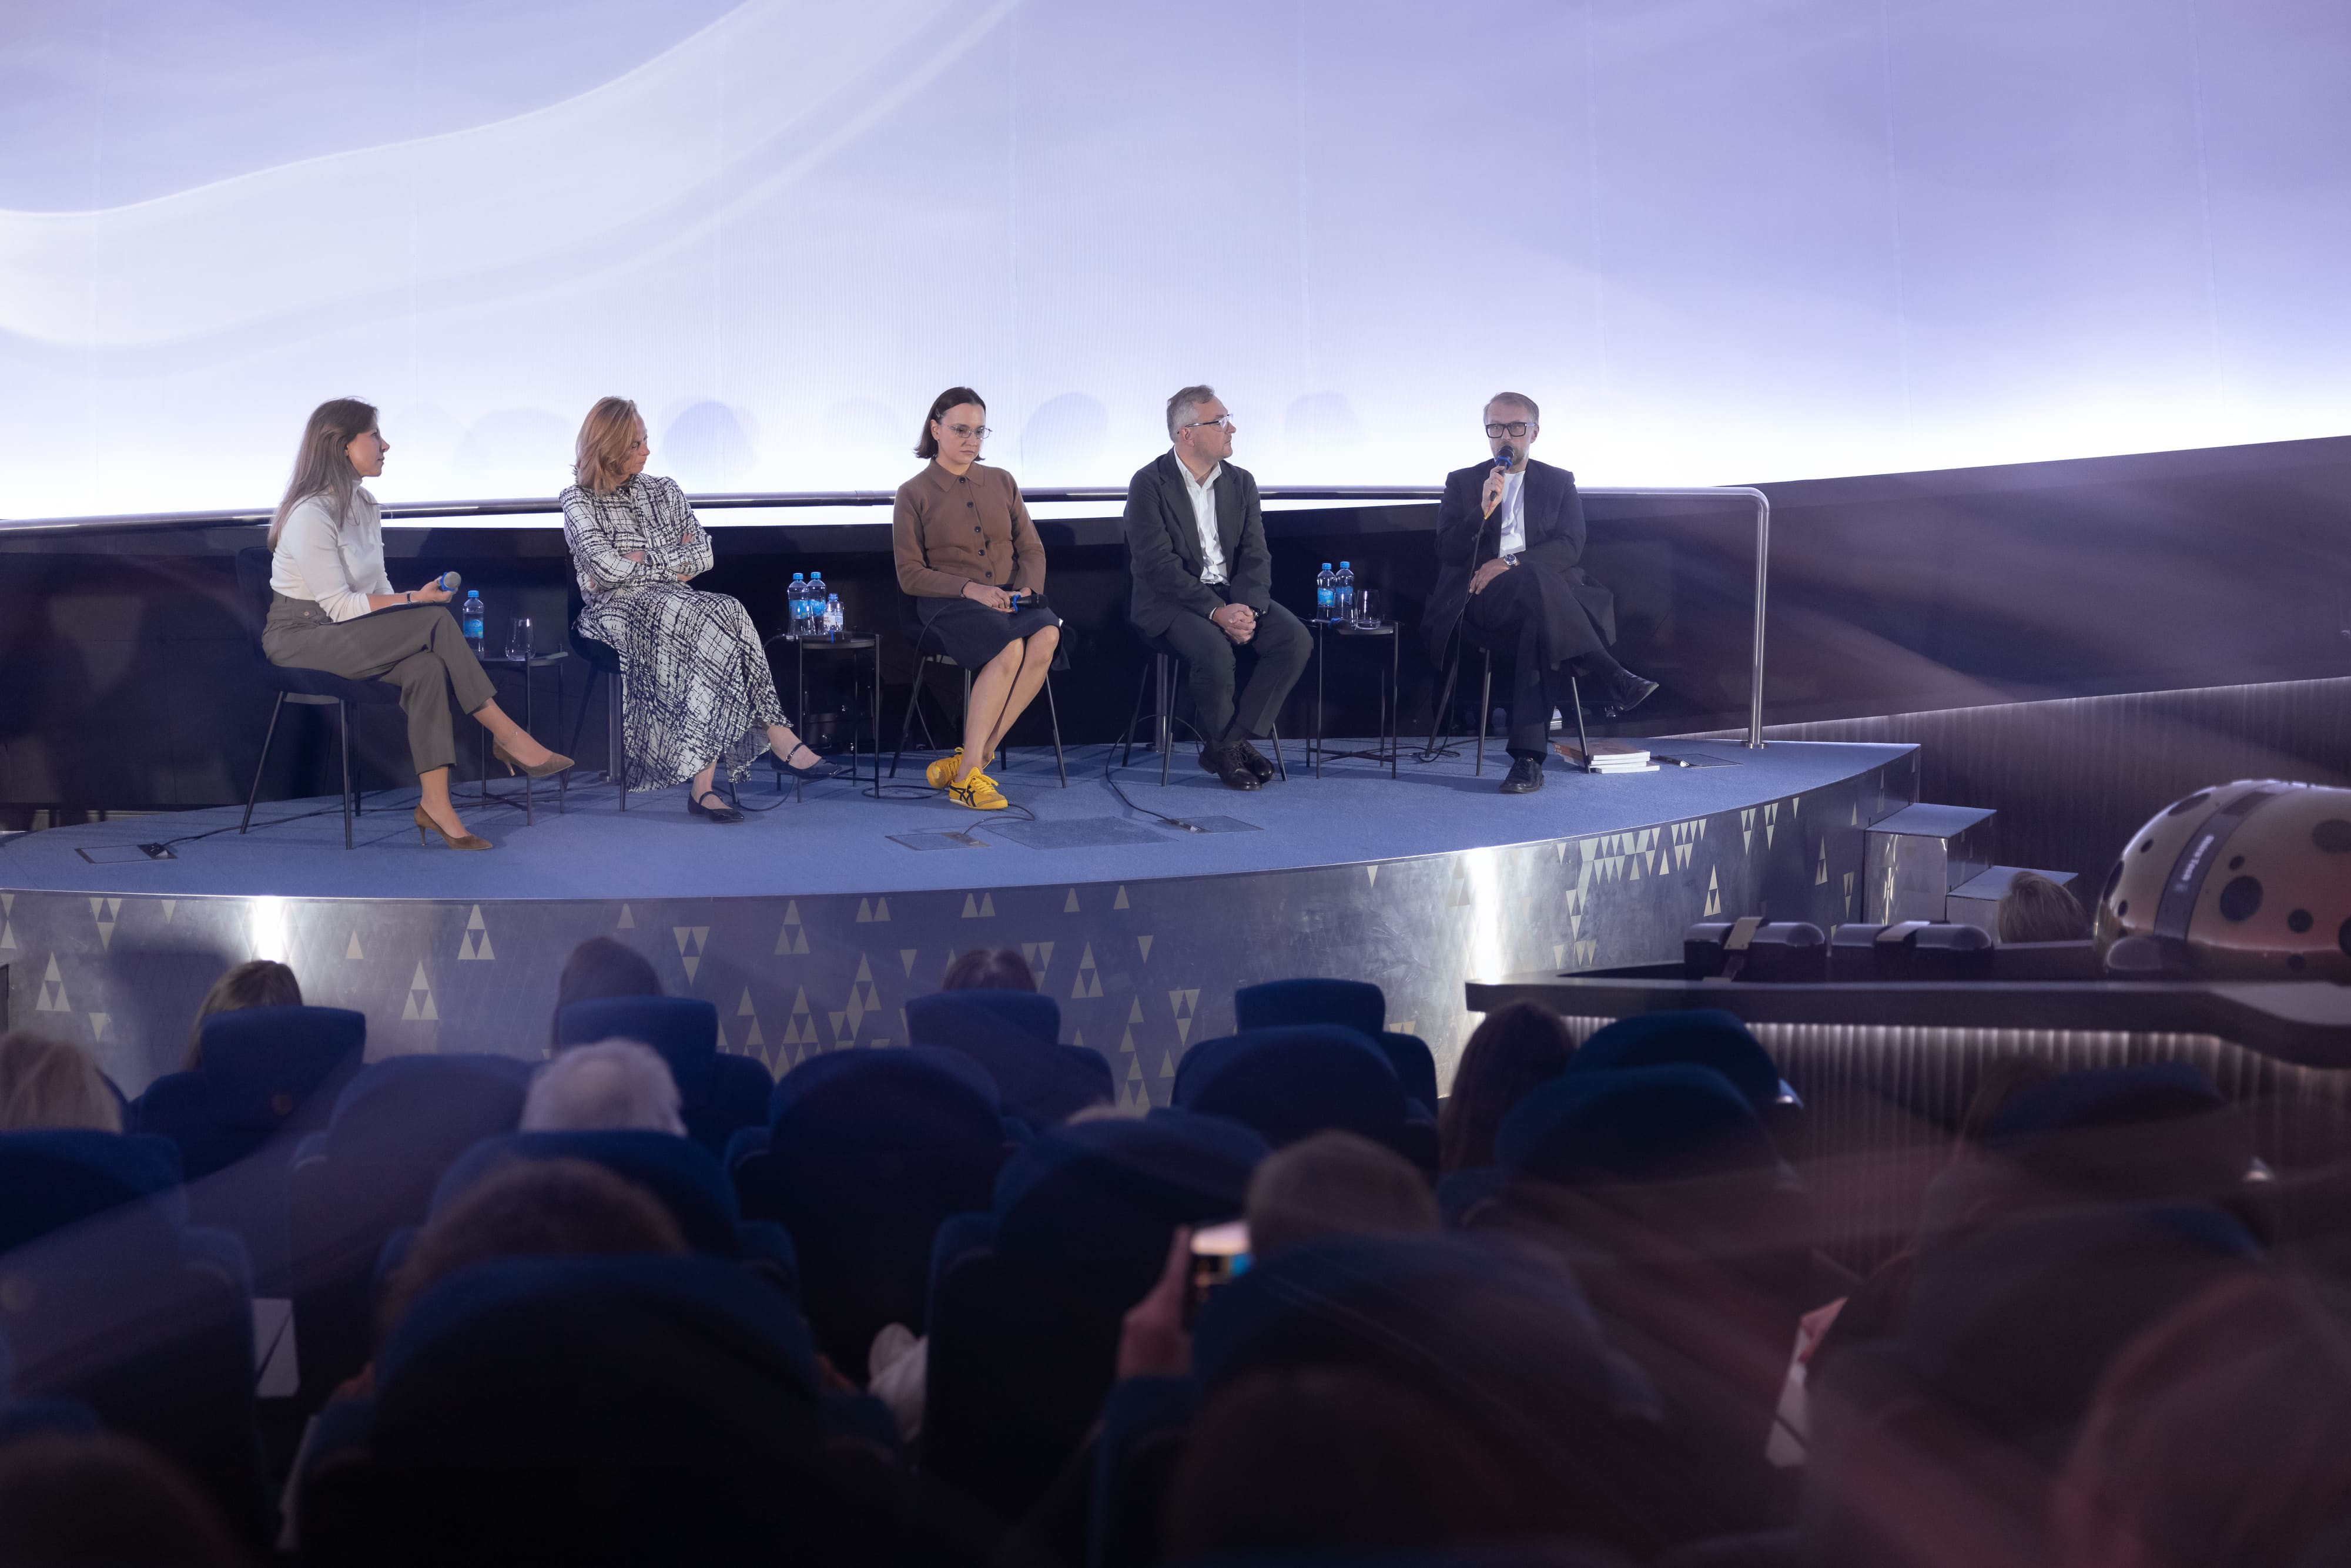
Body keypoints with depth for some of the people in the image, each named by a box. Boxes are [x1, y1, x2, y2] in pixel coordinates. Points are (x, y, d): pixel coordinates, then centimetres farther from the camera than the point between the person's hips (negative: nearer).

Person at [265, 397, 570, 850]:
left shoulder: (362, 504, 11)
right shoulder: (310, 515, -18)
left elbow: (376, 590, 13)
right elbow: (340, 607, -20)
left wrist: (408, 610, -5)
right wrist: (416, 601, -19)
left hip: (350, 633, 8)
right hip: (302, 638, -8)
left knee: (426, 666, -25)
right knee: (436, 622, -25)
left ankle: (436, 804, -30)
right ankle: (509, 737, -19)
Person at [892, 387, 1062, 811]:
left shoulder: (1002, 483, 17)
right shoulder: (915, 493, 4)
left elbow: (1032, 549, 16)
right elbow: (910, 574, -1)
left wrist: (1026, 588, -6)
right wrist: (970, 589, -14)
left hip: (1011, 598, 4)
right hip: (948, 605, -4)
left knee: (1046, 636, -32)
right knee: (1010, 648, -35)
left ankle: (972, 757, -27)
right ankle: (967, 775, -28)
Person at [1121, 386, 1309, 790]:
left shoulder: (1241, 483, 10)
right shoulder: (1149, 484, -8)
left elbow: (1255, 557, 5)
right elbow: (1159, 566, -17)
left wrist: (1247, 608, -16)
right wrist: (1216, 611, -25)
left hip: (1233, 596, 6)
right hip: (1174, 601, -6)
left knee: (1296, 639, -19)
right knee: (1215, 650, -35)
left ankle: (1234, 740, -10)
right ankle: (1223, 748, -9)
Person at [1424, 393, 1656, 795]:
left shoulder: (1559, 483, 18)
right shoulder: (1462, 483, 18)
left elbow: (1570, 547, 3)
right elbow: (1447, 551, 5)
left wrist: (1509, 562, -12)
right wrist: (1485, 509, -10)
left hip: (1538, 595, 1)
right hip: (1481, 600, -1)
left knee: (1538, 627, -37)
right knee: (1537, 580, -37)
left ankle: (1528, 757, -43)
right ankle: (1613, 680, -41)